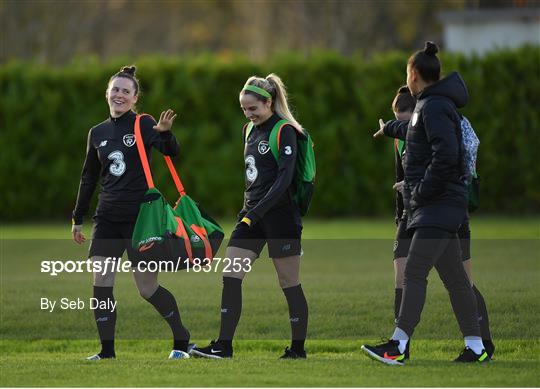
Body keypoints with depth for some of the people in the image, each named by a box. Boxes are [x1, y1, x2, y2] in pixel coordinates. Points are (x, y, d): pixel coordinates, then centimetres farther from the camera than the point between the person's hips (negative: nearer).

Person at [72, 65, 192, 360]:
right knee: (101, 282, -7)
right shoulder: (97, 133, 10)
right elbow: (89, 177, 18)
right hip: (107, 217, 4)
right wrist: (78, 218, 18)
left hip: (140, 214, -4)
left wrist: (165, 133, -42)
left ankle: (181, 340, 16)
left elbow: (170, 152, -20)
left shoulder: (143, 124, -3)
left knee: (147, 287, -2)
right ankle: (107, 349, 0)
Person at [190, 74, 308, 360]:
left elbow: (285, 178, -19)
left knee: (290, 284, 0)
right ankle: (224, 346, -2)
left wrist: (257, 212, -25)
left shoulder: (284, 131, -11)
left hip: (280, 215, -8)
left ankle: (298, 348, 10)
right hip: (253, 214, 8)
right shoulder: (251, 130, 14)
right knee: (230, 276, -2)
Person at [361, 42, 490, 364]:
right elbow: (414, 129, 43)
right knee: (454, 277, 8)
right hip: (437, 208, 10)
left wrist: (421, 192, -18)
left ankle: (399, 346, -16)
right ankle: (476, 347, 8)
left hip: (438, 205, -10)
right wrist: (389, 128, 62)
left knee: (414, 273, -13)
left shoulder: (435, 106, -13)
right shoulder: (428, 106, 18)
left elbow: (446, 155, -24)